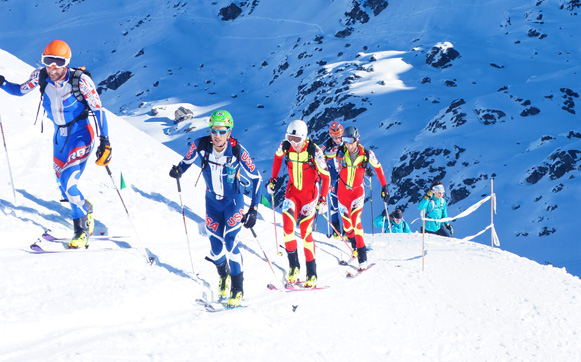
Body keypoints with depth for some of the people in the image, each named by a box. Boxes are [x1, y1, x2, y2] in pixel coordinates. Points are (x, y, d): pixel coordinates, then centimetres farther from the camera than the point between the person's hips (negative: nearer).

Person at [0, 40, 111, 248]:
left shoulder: (80, 80, -22)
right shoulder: (41, 76, -10)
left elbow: (98, 110, -18)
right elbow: (20, 90, 6)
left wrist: (104, 141, -25)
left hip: (80, 135, -6)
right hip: (59, 136, 6)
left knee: (68, 185, -18)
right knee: (63, 186, 12)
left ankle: (82, 231, 2)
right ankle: (86, 210, 43)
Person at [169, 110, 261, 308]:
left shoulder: (237, 151, -24)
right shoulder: (201, 145, -17)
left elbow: (255, 178, -14)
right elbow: (187, 161, 1)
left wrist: (253, 209, -18)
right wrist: (178, 170, -24)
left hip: (233, 201, -3)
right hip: (212, 201, 3)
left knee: (230, 241, -17)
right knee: (215, 245, 1)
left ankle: (238, 289, -3)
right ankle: (223, 276, 35)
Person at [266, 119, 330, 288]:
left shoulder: (314, 151, -21)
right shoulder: (285, 146, -11)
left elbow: (326, 176, -13)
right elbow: (277, 157, 15)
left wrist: (323, 198, -19)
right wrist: (273, 178, 13)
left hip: (309, 193, -3)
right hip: (292, 191, 3)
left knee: (305, 232, -4)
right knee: (288, 227, -16)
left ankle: (312, 274, 5)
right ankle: (293, 266, -4)